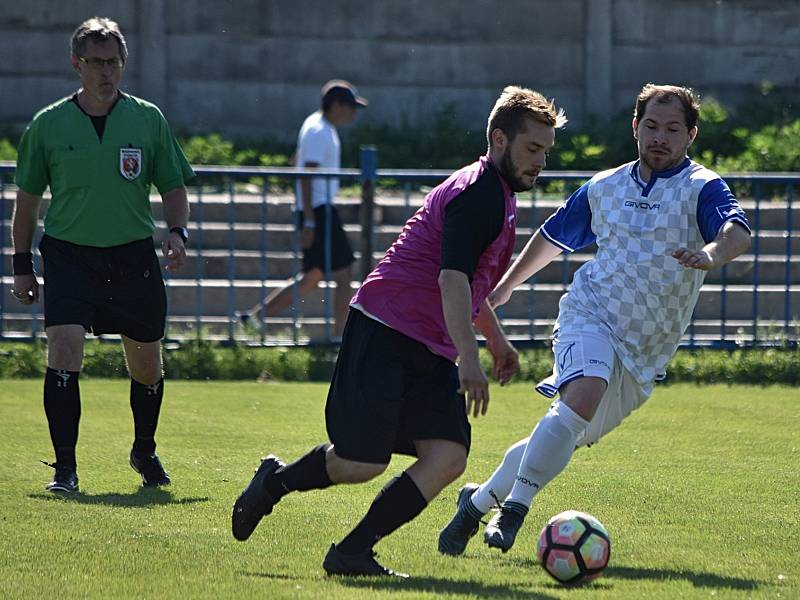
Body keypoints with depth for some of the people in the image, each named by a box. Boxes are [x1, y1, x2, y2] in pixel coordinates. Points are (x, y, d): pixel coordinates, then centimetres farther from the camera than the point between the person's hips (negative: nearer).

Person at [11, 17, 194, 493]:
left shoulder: (148, 120, 2)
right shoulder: (49, 124, 0)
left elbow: (174, 186, 9)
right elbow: (28, 198, 9)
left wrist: (177, 231, -10)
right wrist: (23, 266, 7)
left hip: (134, 257, 1)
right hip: (69, 255, -1)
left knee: (147, 365, 10)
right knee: (64, 350, -19)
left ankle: (145, 451, 36)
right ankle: (65, 468, -13)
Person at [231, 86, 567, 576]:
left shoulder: (496, 196, 18)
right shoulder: (478, 195, -14)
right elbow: (451, 279, -25)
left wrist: (495, 336, 38)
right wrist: (469, 362, -32)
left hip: (430, 352, 10)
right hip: (386, 334, -10)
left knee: (448, 459, -8)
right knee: (363, 462, -9)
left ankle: (352, 553, -5)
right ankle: (275, 481, 20)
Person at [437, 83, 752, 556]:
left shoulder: (701, 188, -3)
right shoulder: (603, 189, 9)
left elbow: (738, 231, -25)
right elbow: (553, 237, 26)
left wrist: (711, 253, -48)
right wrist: (505, 287, 33)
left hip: (643, 354, 0)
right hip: (589, 315, 0)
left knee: (562, 439, 5)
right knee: (584, 396, -31)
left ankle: (479, 500, 28)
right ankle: (514, 506, -25)